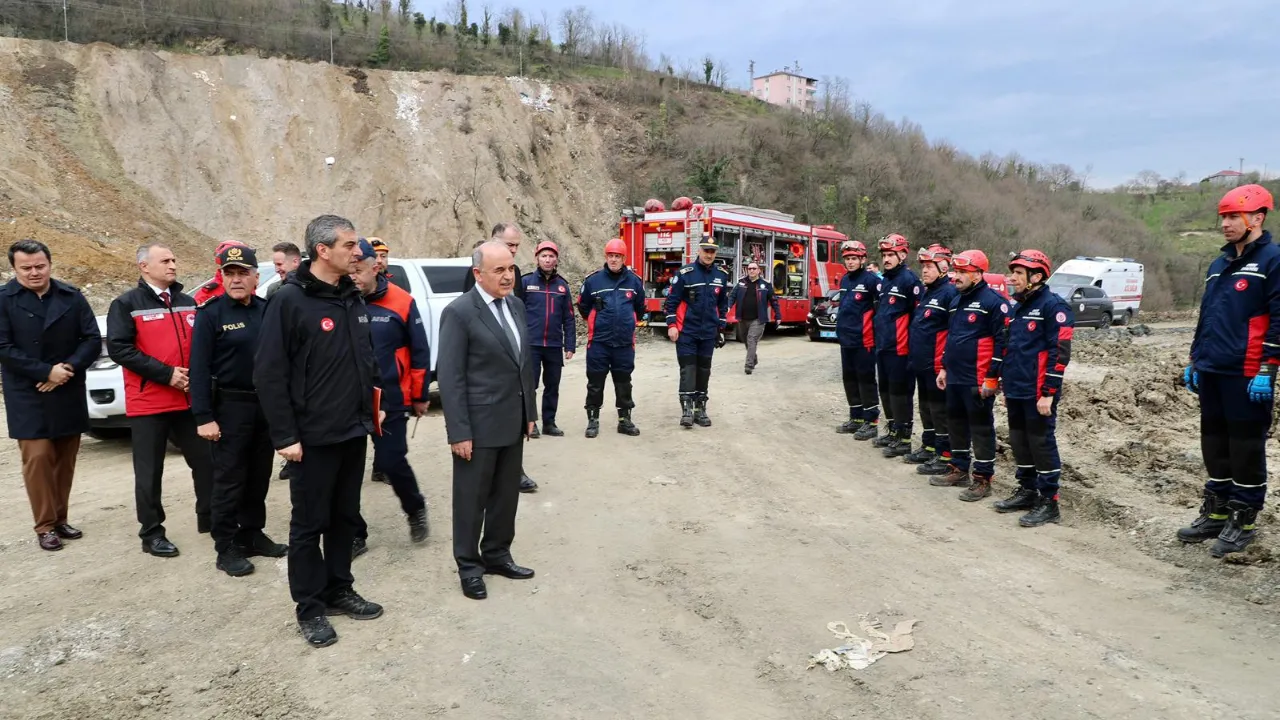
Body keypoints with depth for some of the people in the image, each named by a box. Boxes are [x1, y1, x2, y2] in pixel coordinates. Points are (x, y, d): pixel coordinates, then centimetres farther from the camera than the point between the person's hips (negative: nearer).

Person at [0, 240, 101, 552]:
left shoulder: (72, 297, 3)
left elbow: (93, 339, 0)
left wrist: (67, 369, -13)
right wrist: (46, 371, -16)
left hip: (69, 394, 3)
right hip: (27, 397, -3)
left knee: (64, 459, 9)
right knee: (38, 458, -5)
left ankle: (60, 519, 20)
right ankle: (45, 526, 5)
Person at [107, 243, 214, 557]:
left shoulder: (189, 303, 12)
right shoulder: (126, 304, -3)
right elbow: (119, 349, -13)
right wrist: (166, 374, -17)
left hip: (190, 399, 5)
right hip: (148, 402, -4)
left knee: (206, 460, 10)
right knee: (149, 472, 4)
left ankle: (208, 518, 25)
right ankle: (152, 533, 16)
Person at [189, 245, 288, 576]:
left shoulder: (267, 309, 7)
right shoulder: (210, 313, -7)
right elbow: (199, 367, -11)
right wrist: (204, 416, -17)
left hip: (266, 404, 5)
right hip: (230, 406, -5)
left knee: (259, 477, 13)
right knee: (229, 480, 1)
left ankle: (252, 535, 26)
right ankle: (226, 548, 10)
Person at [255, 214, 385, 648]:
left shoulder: (353, 297, 8)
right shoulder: (290, 301, -13)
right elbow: (269, 373, -15)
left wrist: (373, 404, 12)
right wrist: (285, 435, -16)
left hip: (354, 431, 7)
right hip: (314, 436, -7)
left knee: (345, 516, 16)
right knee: (310, 523, 5)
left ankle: (339, 590, 30)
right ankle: (309, 608, 18)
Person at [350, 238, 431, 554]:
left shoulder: (401, 302, -8)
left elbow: (419, 351, -1)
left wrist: (420, 395, 2)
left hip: (391, 401, -2)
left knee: (392, 463, 1)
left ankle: (415, 509, 32)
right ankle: (354, 535, 22)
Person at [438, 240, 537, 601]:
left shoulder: (516, 305, 8)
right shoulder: (459, 312, -14)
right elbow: (449, 377, -16)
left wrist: (529, 412, 13)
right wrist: (459, 432, -18)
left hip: (512, 422, 7)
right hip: (479, 425, -7)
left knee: (507, 495, 16)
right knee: (472, 498, 7)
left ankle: (496, 554, 33)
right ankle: (469, 565, 23)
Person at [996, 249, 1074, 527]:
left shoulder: (1052, 306, -12)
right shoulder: (1018, 307, 15)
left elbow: (1060, 352, -18)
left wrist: (1049, 393, -20)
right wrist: (1007, 385, 20)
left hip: (1037, 393, -8)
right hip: (1016, 392, 9)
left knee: (1041, 443, -2)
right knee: (1019, 441, 15)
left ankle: (1049, 502, 7)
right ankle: (1027, 490, 28)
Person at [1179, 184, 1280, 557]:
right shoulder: (1219, 265, 17)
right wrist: (1194, 361, 19)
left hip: (1247, 375, -8)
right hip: (1211, 372, 8)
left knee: (1246, 445, 1)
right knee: (1214, 441, 13)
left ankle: (1244, 520, 11)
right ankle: (1216, 511, 24)